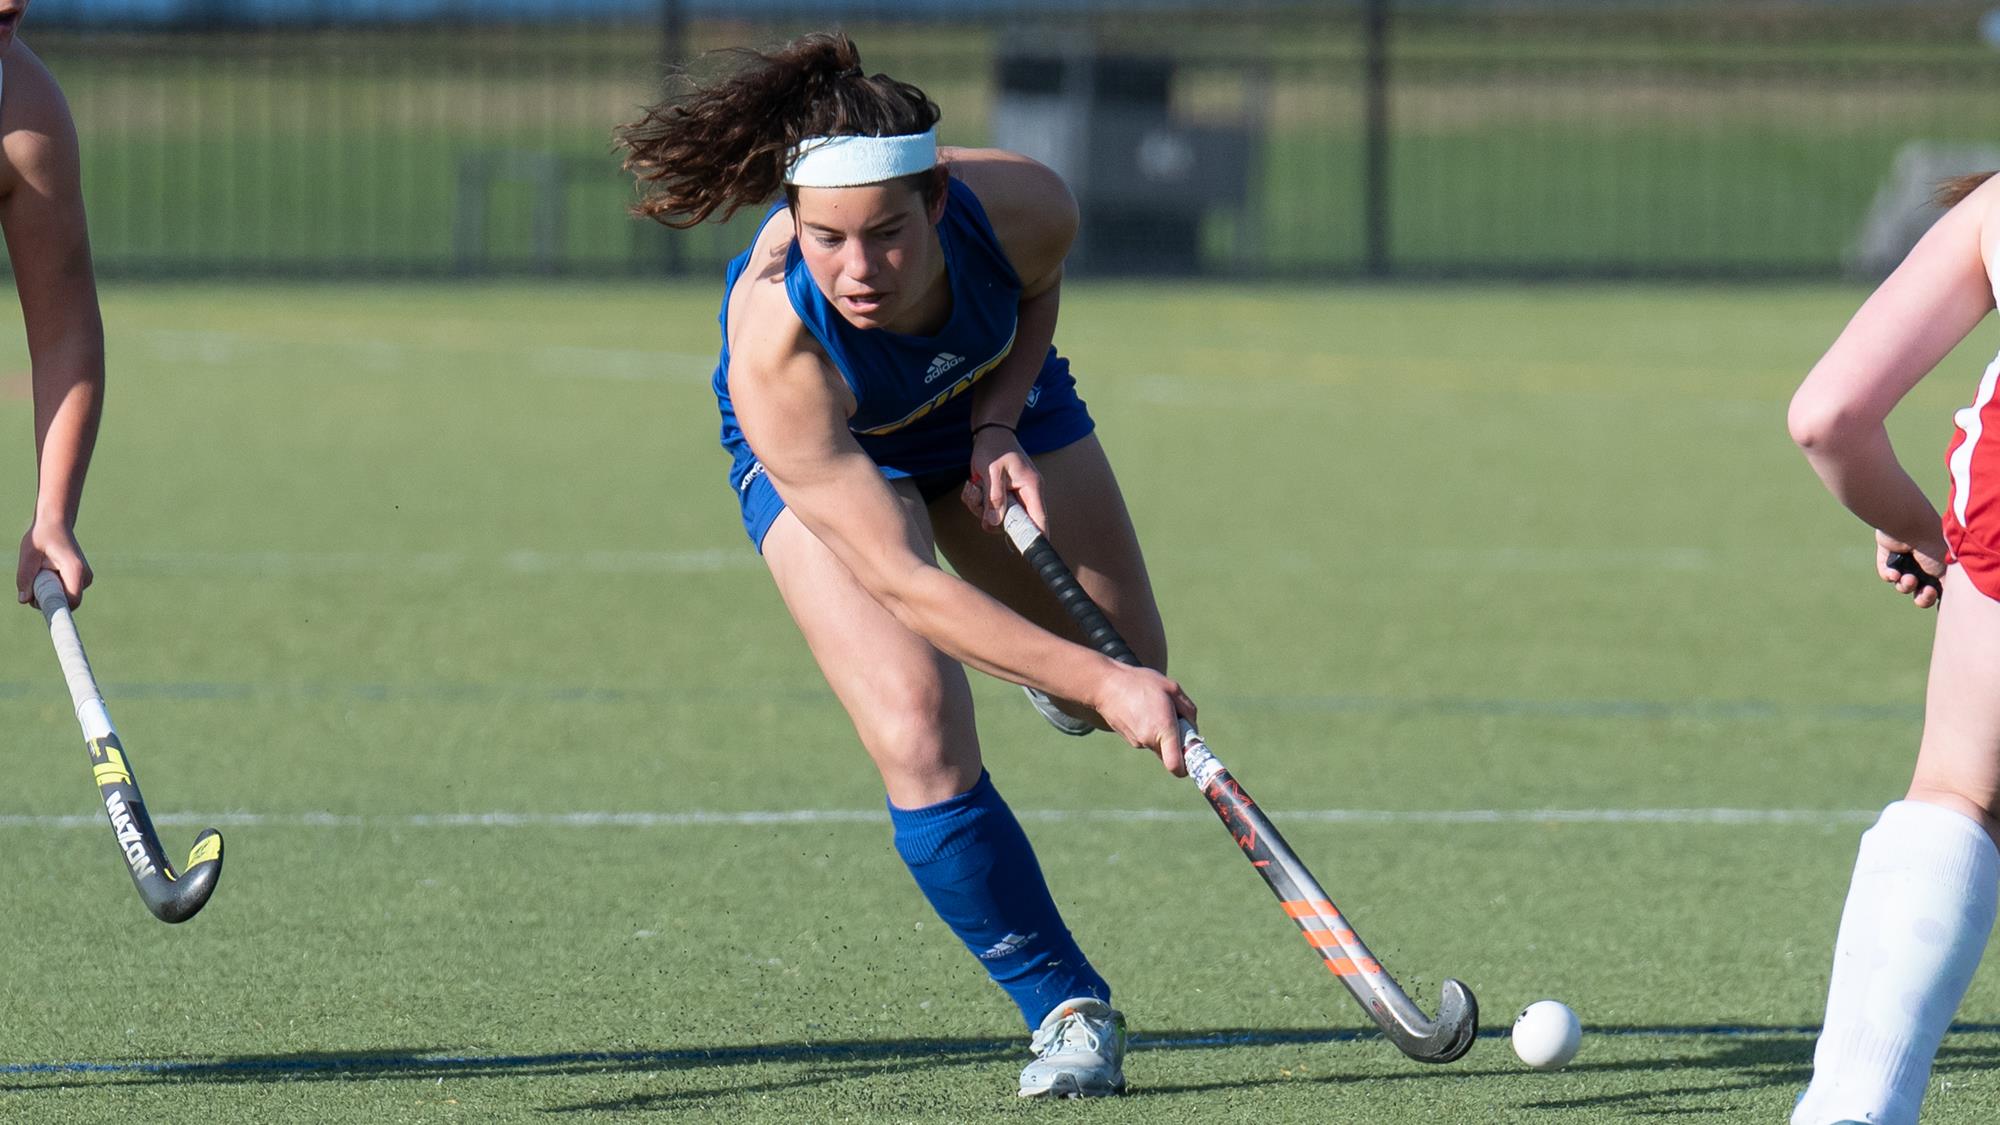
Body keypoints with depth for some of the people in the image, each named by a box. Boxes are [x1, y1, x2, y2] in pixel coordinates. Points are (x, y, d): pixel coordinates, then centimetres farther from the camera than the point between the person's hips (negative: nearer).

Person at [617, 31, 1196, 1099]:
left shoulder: (1024, 205, -36)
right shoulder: (776, 354, -44)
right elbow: (901, 582, -41)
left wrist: (999, 430, -22)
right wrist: (1097, 683, -45)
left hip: (993, 403, 4)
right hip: (828, 455, -4)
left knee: (1129, 664, 9)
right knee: (918, 733, -22)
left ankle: (1041, 668, 49)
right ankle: (1067, 1011, -2)